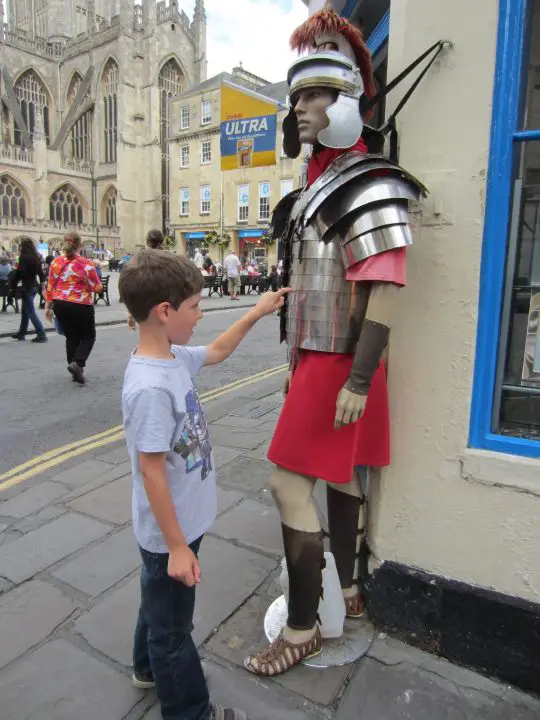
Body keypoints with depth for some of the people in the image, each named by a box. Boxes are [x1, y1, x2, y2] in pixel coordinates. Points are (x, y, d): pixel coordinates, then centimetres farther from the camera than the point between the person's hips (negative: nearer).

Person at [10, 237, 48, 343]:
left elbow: (19, 273, -17)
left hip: (27, 287, -8)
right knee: (25, 310, 18)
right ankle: (21, 333, 28)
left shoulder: (24, 257, -15)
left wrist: (13, 285, -9)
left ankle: (41, 334, -11)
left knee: (31, 312, -6)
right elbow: (40, 272, 13)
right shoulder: (37, 257, 7)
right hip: (34, 286, 8)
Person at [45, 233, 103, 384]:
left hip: (60, 305, 5)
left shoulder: (55, 262, 3)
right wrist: (98, 285, 14)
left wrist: (48, 306, 14)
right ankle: (77, 363, -12)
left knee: (71, 337, 17)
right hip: (81, 306, -5)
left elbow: (50, 286, 7)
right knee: (88, 336, 11)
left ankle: (76, 370, 20)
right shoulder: (86, 264, -11)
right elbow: (97, 288, -8)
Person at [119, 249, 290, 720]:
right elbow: (151, 471, -28)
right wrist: (177, 546, -20)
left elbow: (216, 352, 15)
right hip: (170, 533, -9)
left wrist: (256, 313, 11)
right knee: (172, 625, 16)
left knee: (161, 604, 31)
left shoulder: (173, 358, -5)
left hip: (178, 525, 9)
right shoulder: (150, 388, -32)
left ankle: (149, 668, 57)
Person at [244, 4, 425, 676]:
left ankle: (303, 627, 10)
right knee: (339, 474, 17)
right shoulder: (316, 191, 17)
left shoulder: (367, 186, -13)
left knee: (289, 480, -7)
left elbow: (385, 291, -21)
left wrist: (357, 381, -25)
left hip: (339, 365, -10)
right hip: (317, 358, 10)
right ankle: (349, 589, 35)